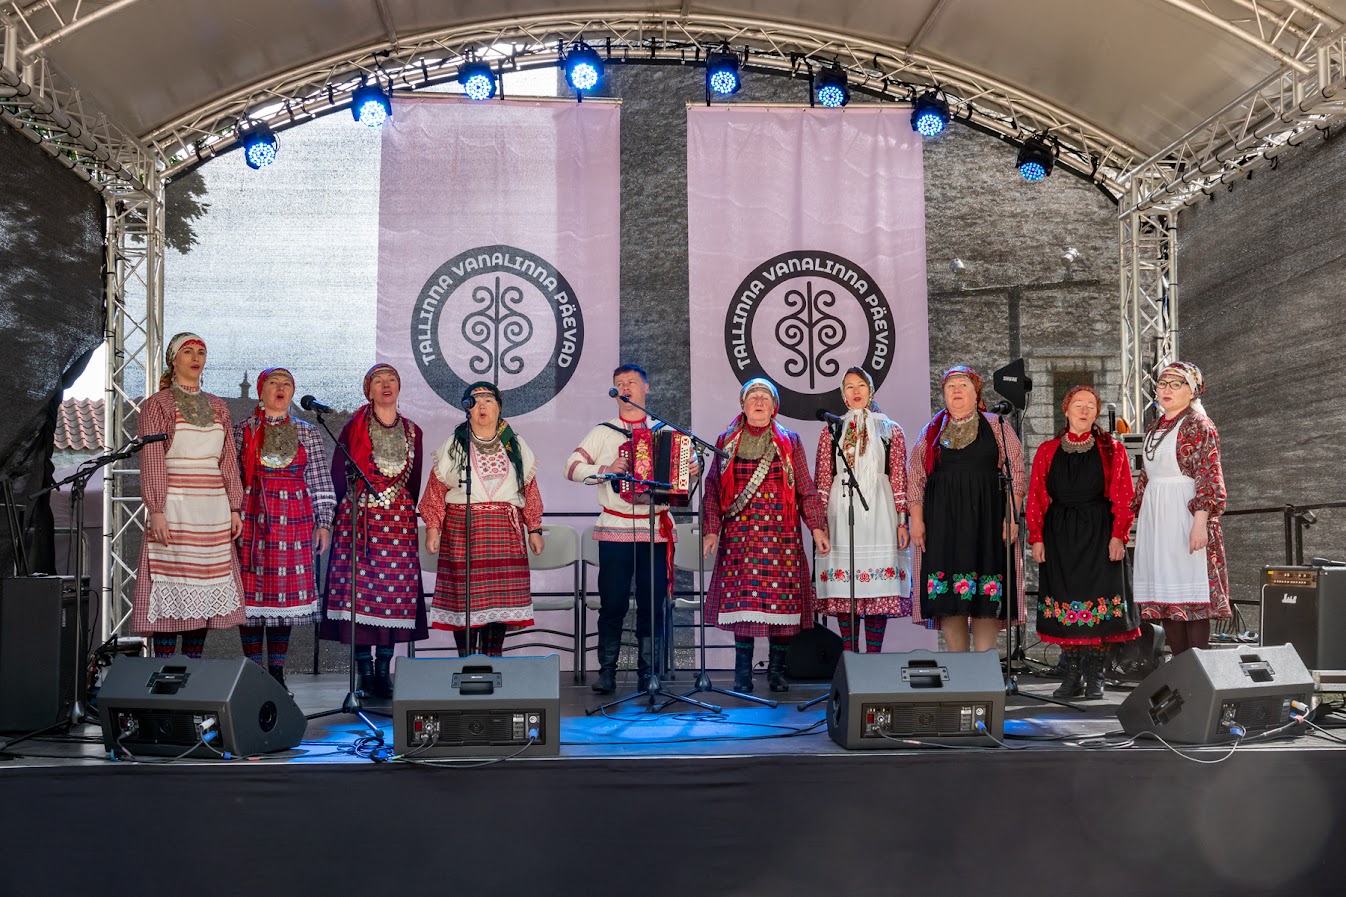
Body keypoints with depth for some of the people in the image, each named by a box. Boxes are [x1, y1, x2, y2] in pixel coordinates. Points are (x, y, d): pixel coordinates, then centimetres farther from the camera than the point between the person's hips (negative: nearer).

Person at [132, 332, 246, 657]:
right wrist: (156, 511, -13)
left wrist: (235, 508, 8)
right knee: (171, 589, -6)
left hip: (213, 510, 5)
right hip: (174, 506, -4)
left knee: (205, 591, 4)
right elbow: (151, 461, -5)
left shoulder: (217, 407, 15)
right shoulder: (157, 404, 2)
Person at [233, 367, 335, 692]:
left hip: (294, 520, 1)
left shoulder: (307, 433, 10)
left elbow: (320, 482, 9)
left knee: (286, 591, 1)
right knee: (251, 589, -1)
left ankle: (277, 672, 10)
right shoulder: (243, 430, 8)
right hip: (251, 519, -1)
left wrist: (324, 521, 3)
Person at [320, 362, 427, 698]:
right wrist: (352, 506, -1)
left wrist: (406, 512, 9)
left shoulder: (412, 431, 12)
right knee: (360, 586, -6)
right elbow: (338, 471, 2)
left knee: (396, 591, -1)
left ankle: (384, 669, 6)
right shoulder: (355, 426, 3)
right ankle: (365, 669, 0)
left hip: (399, 519, 3)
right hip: (358, 517, -2)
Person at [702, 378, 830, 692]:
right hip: (739, 534, 0)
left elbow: (806, 489, 8)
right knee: (741, 600, -3)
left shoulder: (789, 441, 9)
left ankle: (777, 672, 9)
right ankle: (743, 675, 4)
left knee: (782, 599, -3)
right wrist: (712, 530, 0)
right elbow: (713, 488, 9)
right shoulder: (727, 441, 11)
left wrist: (817, 527, 0)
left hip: (781, 534, 0)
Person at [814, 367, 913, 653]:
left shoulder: (891, 430, 11)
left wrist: (902, 521, -2)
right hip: (841, 512, 1)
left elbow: (899, 478, 6)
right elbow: (822, 478, 8)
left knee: (880, 585, -5)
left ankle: (874, 656, 0)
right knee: (843, 587, -2)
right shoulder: (831, 430, 13)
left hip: (878, 511, -1)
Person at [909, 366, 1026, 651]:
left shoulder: (996, 427, 8)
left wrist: (1012, 516, -8)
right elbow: (915, 479, 10)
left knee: (987, 594, -6)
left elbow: (1015, 475, 3)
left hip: (986, 519, -2)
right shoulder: (932, 432, 13)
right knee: (946, 594, -2)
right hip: (942, 519, 2)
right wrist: (916, 519, -1)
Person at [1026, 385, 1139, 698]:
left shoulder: (1111, 450, 5)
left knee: (1098, 603, -4)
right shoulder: (1047, 451, 9)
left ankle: (1095, 678, 4)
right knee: (1064, 600, 1)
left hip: (1098, 533, -2)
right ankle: (1072, 676, 9)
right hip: (1058, 534, 2)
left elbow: (1123, 497, 0)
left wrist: (1118, 535, -10)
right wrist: (1037, 537, -2)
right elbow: (1036, 498, 6)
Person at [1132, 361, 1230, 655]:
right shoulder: (1154, 429, 18)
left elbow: (1209, 476, -12)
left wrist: (1200, 520, -21)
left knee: (1190, 592, -8)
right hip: (1155, 517, 7)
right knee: (1164, 593, 5)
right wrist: (1139, 513, 18)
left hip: (1185, 512, -7)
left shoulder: (1198, 425, -4)